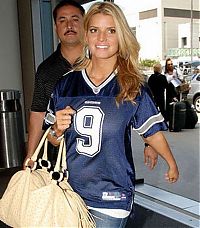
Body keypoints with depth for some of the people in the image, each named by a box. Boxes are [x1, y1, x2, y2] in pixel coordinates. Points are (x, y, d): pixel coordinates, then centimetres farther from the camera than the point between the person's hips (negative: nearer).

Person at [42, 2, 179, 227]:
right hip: (70, 190, 3)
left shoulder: (132, 88, -8)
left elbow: (152, 131, 5)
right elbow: (54, 140, 8)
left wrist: (171, 163, 17)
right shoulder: (65, 83, -1)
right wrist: (58, 130, -13)